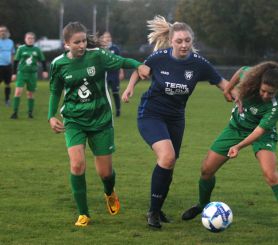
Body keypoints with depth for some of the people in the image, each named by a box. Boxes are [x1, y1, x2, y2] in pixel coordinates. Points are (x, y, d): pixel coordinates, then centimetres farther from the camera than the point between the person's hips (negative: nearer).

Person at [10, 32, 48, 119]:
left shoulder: (37, 50, 3)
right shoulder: (21, 49, -1)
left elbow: (43, 61, 12)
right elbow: (16, 61, 4)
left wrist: (45, 71, 3)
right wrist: (14, 73, 3)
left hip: (32, 74, 2)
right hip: (21, 73, -2)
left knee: (30, 94, 7)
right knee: (18, 91, -14)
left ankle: (30, 112, 17)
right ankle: (15, 112, -11)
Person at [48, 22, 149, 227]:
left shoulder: (97, 56, -9)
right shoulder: (59, 64, -3)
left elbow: (122, 62, -9)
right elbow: (55, 92, 10)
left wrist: (139, 65, -29)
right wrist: (51, 116, -1)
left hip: (101, 119, 0)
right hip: (74, 120, 0)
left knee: (105, 172, 5)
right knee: (77, 164, -22)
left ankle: (110, 194, 44)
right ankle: (83, 214, -4)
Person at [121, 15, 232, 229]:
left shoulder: (198, 63, -13)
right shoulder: (159, 58, -16)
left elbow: (221, 82, -4)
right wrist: (130, 87, -10)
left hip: (175, 118, 4)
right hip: (151, 114, -4)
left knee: (169, 166, 10)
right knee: (167, 156, -24)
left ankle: (157, 209, 33)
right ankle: (153, 211, -13)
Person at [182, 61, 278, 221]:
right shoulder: (249, 75, -24)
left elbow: (261, 130, -30)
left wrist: (239, 146, -41)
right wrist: (229, 88, 11)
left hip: (263, 134, -4)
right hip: (237, 127, 4)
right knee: (206, 170, 4)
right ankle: (203, 205, 32)